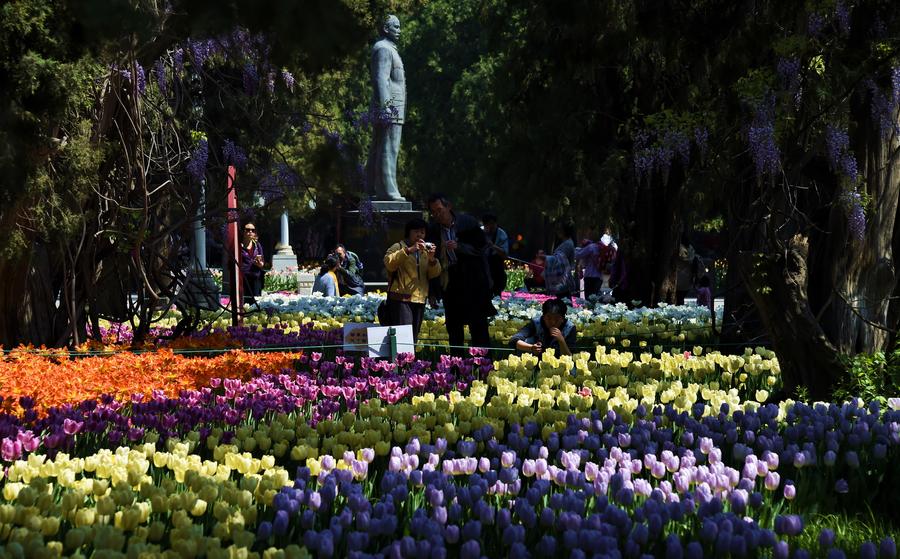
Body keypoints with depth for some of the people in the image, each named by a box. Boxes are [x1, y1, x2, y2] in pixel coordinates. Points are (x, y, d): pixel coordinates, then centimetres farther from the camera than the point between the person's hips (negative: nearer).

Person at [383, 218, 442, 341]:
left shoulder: (425, 251, 22)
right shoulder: (398, 247, 4)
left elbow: (434, 273, 10)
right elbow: (389, 263, -16)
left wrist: (432, 259, -9)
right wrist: (409, 250, -22)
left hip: (420, 300, 7)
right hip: (400, 298, -7)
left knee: (413, 338, 8)